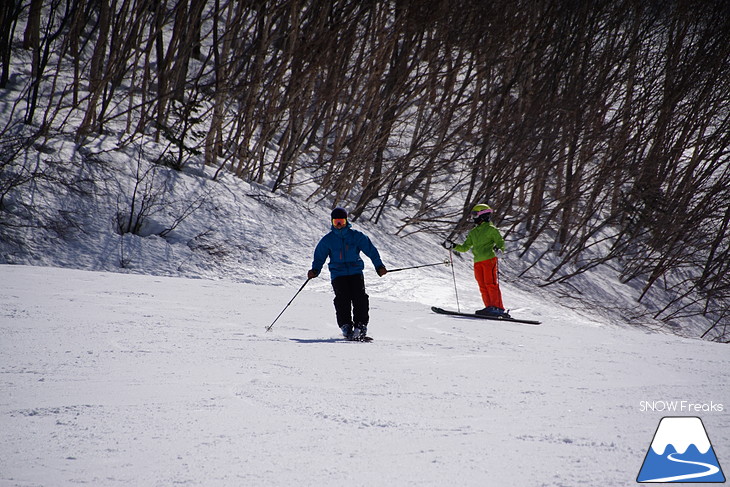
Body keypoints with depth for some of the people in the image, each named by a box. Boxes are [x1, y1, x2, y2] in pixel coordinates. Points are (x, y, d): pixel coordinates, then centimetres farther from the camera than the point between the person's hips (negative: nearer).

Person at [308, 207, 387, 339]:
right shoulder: (328, 240, 10)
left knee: (360, 297, -17)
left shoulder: (356, 236, 6)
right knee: (342, 298, -20)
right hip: (338, 274, 0)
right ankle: (346, 326, -22)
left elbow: (371, 250, 6)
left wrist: (379, 266, -4)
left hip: (356, 272, 0)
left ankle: (361, 325, -16)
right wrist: (315, 270, -2)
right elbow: (319, 256, 15)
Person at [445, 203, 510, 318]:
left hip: (489, 259, -7)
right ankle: (490, 308, -7)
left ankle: (498, 308, -18)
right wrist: (453, 246, 14)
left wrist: (498, 249, -24)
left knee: (491, 284, -15)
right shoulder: (473, 232, 23)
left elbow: (501, 242, -2)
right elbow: (465, 247, 27)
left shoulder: (491, 229, 3)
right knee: (483, 287, -3)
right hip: (478, 262, 7)